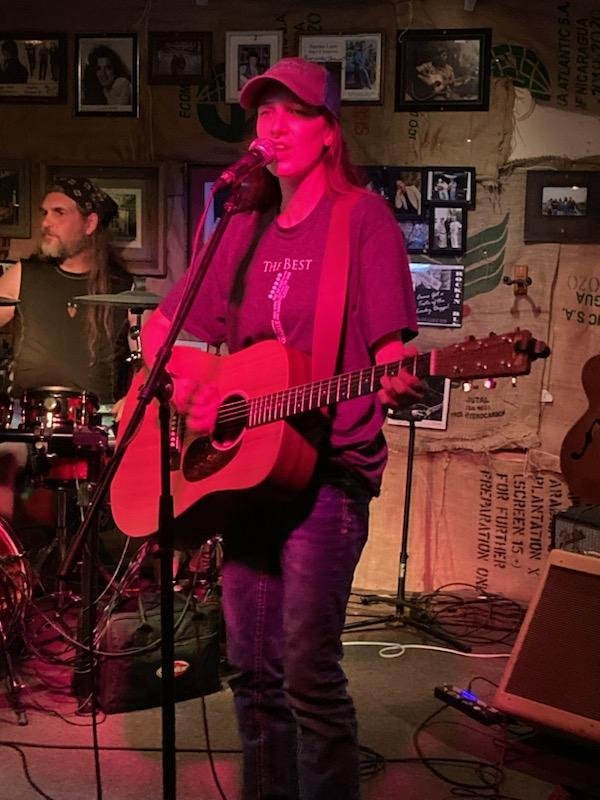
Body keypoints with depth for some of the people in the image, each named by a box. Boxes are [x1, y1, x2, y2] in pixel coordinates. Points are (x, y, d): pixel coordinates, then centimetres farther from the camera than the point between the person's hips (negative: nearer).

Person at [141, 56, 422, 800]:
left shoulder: (362, 216, -2)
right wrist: (183, 389, -4)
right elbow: (158, 325, 16)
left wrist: (399, 384, -31)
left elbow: (389, 346, -8)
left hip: (329, 465, -6)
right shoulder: (246, 230, 14)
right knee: (252, 666, 11)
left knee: (307, 668, -9)